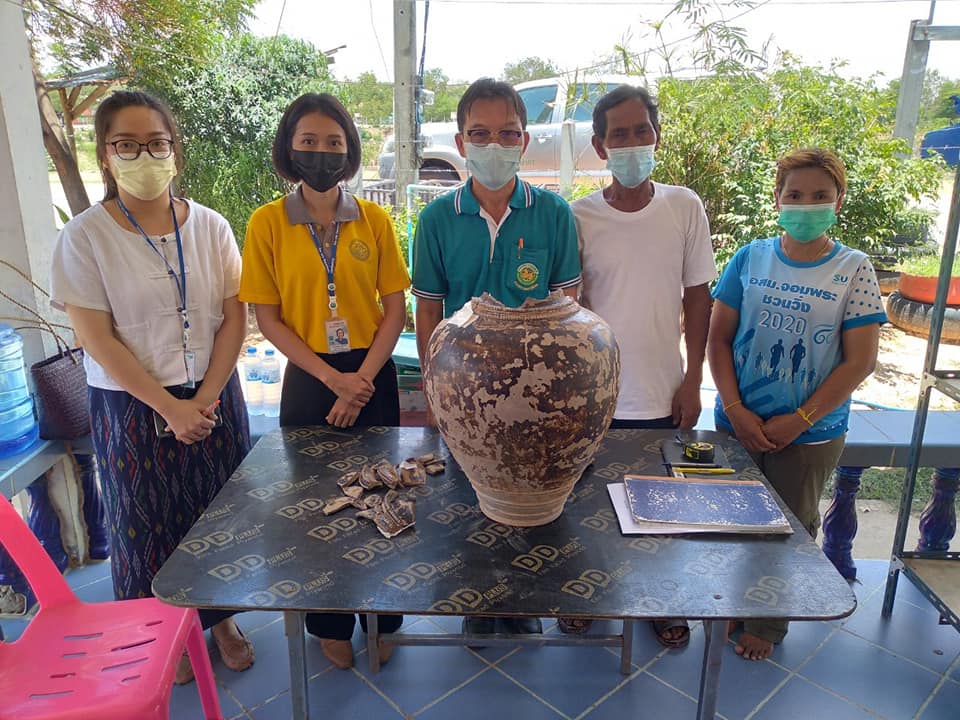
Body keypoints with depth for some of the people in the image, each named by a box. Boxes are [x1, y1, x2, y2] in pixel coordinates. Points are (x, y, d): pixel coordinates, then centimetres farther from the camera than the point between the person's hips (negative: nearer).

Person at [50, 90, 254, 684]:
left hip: (214, 398, 2)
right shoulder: (84, 237, -8)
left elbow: (234, 319, -2)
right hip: (132, 407, -2)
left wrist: (205, 399, -10)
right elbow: (96, 338, -11)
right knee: (150, 523, 11)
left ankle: (222, 615, 35)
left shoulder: (211, 227, -1)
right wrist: (170, 407, -14)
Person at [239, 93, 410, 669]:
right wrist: (332, 378, -13)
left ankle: (381, 617, 32)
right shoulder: (268, 223, -4)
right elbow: (268, 319, -5)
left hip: (372, 376, 1)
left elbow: (395, 310, -1)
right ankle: (331, 624, 33)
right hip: (309, 380, 0)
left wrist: (362, 379, -11)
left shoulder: (374, 220, -2)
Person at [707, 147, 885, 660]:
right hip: (739, 423, 2)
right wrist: (735, 409, -10)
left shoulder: (853, 270, -6)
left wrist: (799, 421, -13)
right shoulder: (751, 258, -2)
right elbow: (718, 338, 0)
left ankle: (768, 624, 35)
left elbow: (860, 360, -8)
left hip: (811, 432, -1)